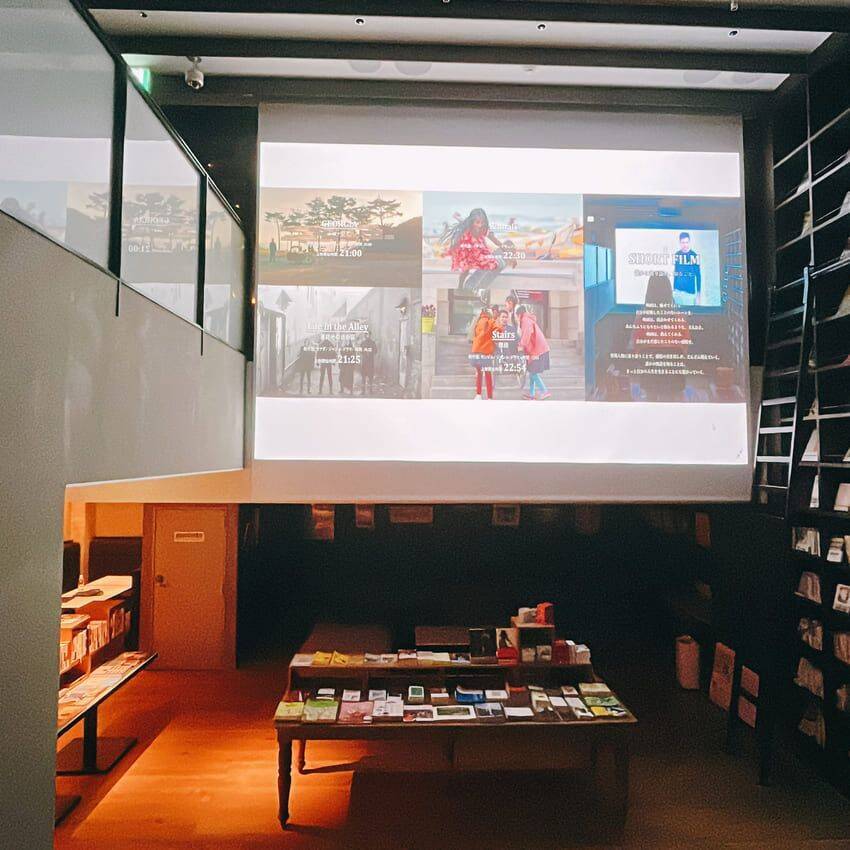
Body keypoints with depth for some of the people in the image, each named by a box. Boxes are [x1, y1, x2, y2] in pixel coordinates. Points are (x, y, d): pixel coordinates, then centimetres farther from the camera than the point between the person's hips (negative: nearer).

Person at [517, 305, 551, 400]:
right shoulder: (529, 319, 20)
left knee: (533, 373, -7)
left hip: (536, 350, -10)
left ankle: (544, 392, -9)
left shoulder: (525, 319, -11)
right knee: (532, 372, 16)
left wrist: (522, 345, -34)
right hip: (540, 349, 10)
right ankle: (531, 393, 22)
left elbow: (527, 331, -30)